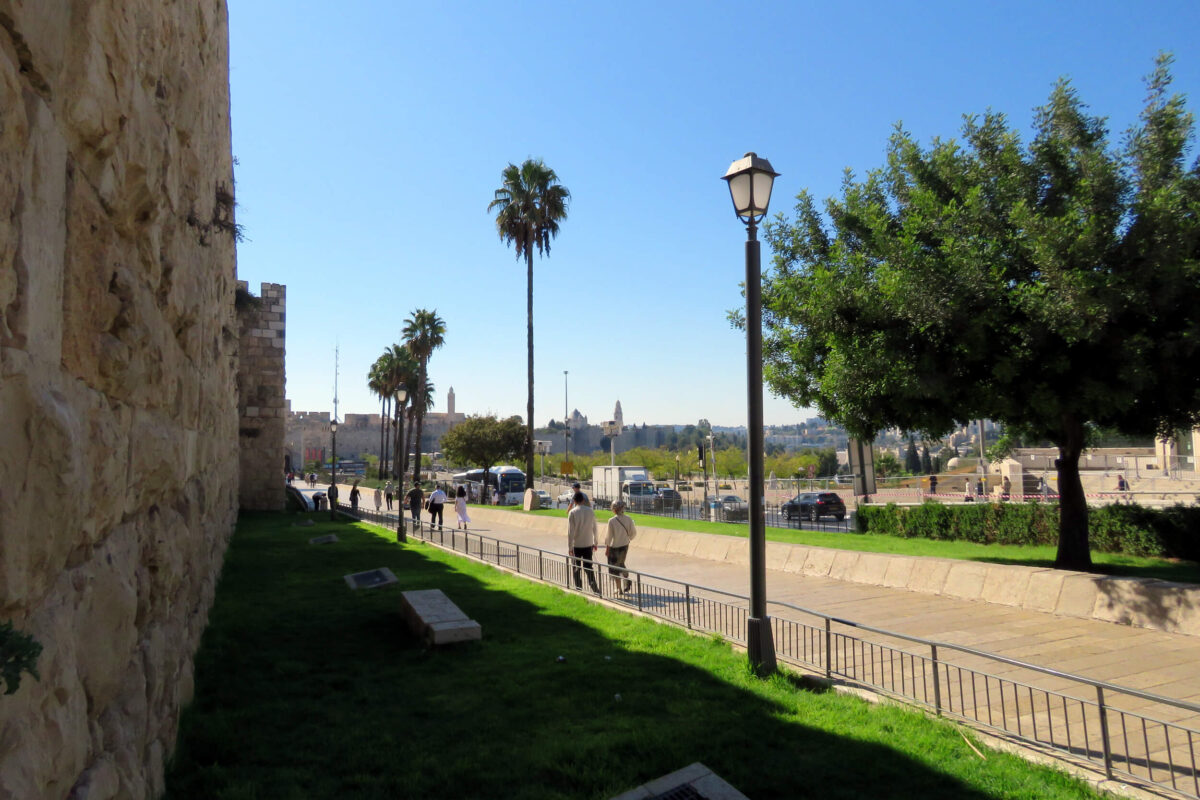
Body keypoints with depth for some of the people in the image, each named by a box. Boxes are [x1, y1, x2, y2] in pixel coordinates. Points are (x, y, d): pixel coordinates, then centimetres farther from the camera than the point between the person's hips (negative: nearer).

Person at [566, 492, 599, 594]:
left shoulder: (572, 513, -12)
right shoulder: (590, 511, 1)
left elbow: (570, 531, -14)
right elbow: (594, 529, 6)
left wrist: (569, 547, -8)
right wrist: (594, 543, 16)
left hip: (576, 545, -4)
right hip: (588, 544, 4)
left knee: (576, 568, 11)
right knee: (588, 567, 12)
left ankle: (579, 589, 13)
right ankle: (595, 589, 7)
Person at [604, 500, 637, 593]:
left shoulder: (612, 521, -21)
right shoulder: (628, 519, -7)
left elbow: (609, 536, -14)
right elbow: (633, 532, 1)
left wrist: (607, 548, -2)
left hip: (614, 547, -5)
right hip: (625, 546, 5)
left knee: (614, 568, 11)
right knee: (621, 564, 28)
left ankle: (619, 588, 17)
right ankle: (626, 579, 11)